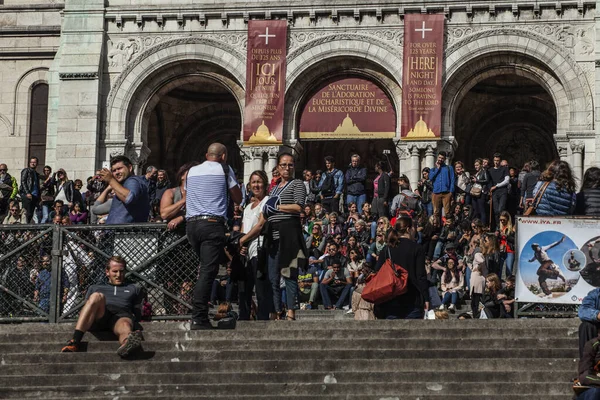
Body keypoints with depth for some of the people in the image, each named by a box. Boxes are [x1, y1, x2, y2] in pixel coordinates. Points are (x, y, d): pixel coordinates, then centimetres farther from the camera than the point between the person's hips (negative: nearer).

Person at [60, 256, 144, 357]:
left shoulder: (134, 288, 35)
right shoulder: (95, 288, 37)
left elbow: (138, 314, 26)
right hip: (98, 318, 1)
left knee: (125, 326, -40)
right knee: (97, 296, -34)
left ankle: (128, 342, -83)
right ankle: (75, 341, -51)